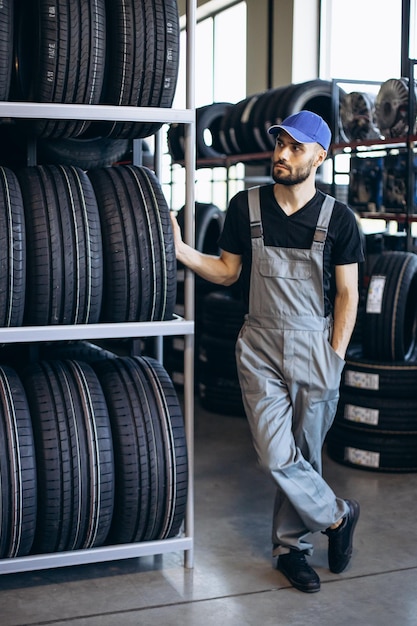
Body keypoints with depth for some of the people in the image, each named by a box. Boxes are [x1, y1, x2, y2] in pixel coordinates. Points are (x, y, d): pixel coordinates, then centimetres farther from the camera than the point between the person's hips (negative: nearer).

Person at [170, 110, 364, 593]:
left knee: (304, 456, 7)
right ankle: (337, 516, 20)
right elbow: (227, 271, 8)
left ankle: (291, 546, 27)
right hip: (260, 347, 1)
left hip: (315, 347, -1)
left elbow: (347, 294, 1)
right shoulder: (246, 207, 1)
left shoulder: (338, 218, -3)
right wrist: (180, 250, -7)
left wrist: (336, 356, -4)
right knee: (278, 458, -5)